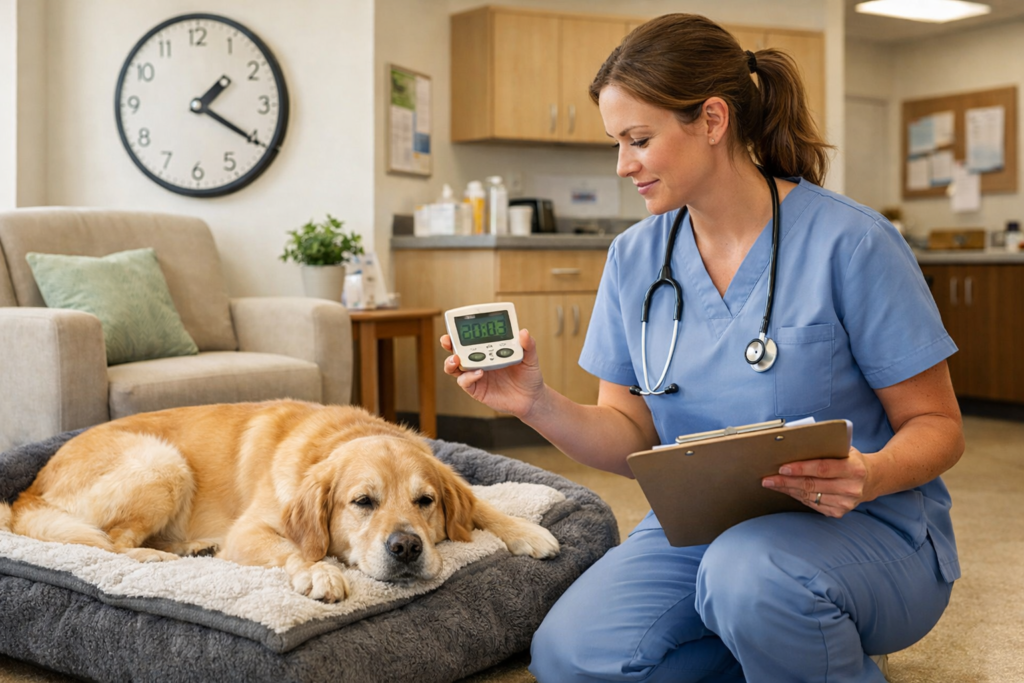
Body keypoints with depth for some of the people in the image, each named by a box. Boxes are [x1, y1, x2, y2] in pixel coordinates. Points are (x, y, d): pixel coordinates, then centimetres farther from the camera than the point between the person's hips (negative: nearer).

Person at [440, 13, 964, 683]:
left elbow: (937, 424, -7)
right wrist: (538, 404, -15)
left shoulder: (849, 241, -12)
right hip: (698, 523, 5)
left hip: (866, 528, -4)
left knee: (751, 572, -37)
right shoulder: (634, 258, 3)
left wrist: (868, 475, -28)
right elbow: (633, 439, 3)